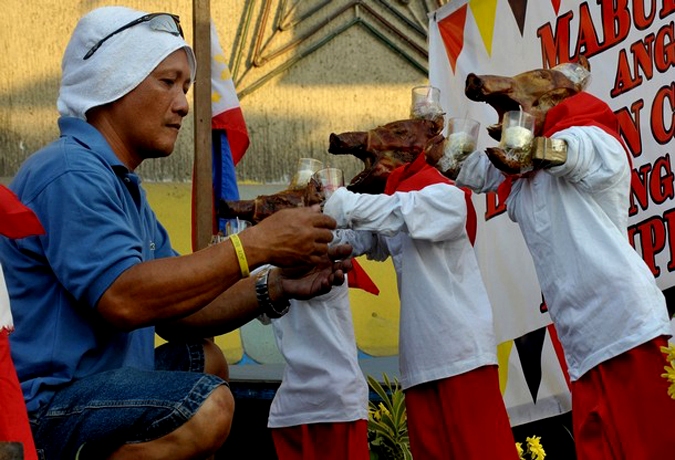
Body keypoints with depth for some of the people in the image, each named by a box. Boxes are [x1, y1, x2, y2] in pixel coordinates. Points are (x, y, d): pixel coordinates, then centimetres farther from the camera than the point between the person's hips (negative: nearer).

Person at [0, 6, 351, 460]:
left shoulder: (122, 184, 19)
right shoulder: (69, 173, -15)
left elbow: (175, 311, 16)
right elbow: (123, 299, -29)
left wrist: (276, 287, 1)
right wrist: (256, 244, -24)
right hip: (37, 409, -11)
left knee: (205, 360, 26)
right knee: (208, 405, -27)